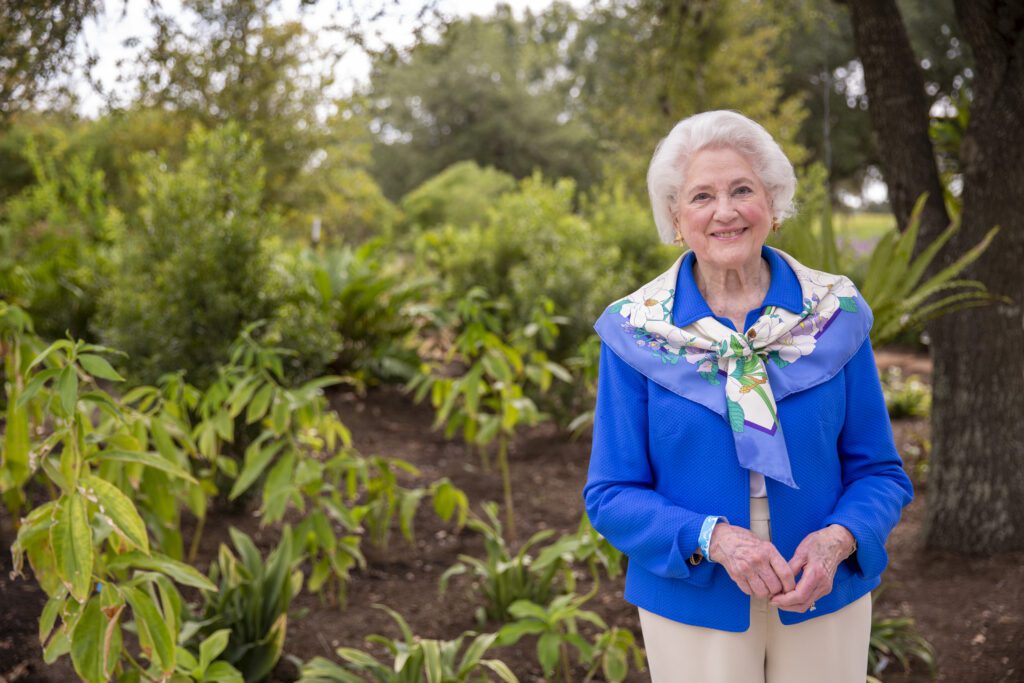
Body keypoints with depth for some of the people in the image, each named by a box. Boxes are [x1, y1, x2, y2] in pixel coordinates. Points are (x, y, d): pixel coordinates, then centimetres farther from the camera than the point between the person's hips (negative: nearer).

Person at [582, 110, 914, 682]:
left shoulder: (835, 316, -3)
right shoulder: (636, 333, -7)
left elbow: (879, 471, 2)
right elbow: (612, 495, -5)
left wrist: (838, 539, -18)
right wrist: (713, 539, -21)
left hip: (825, 602, 2)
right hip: (694, 611, -1)